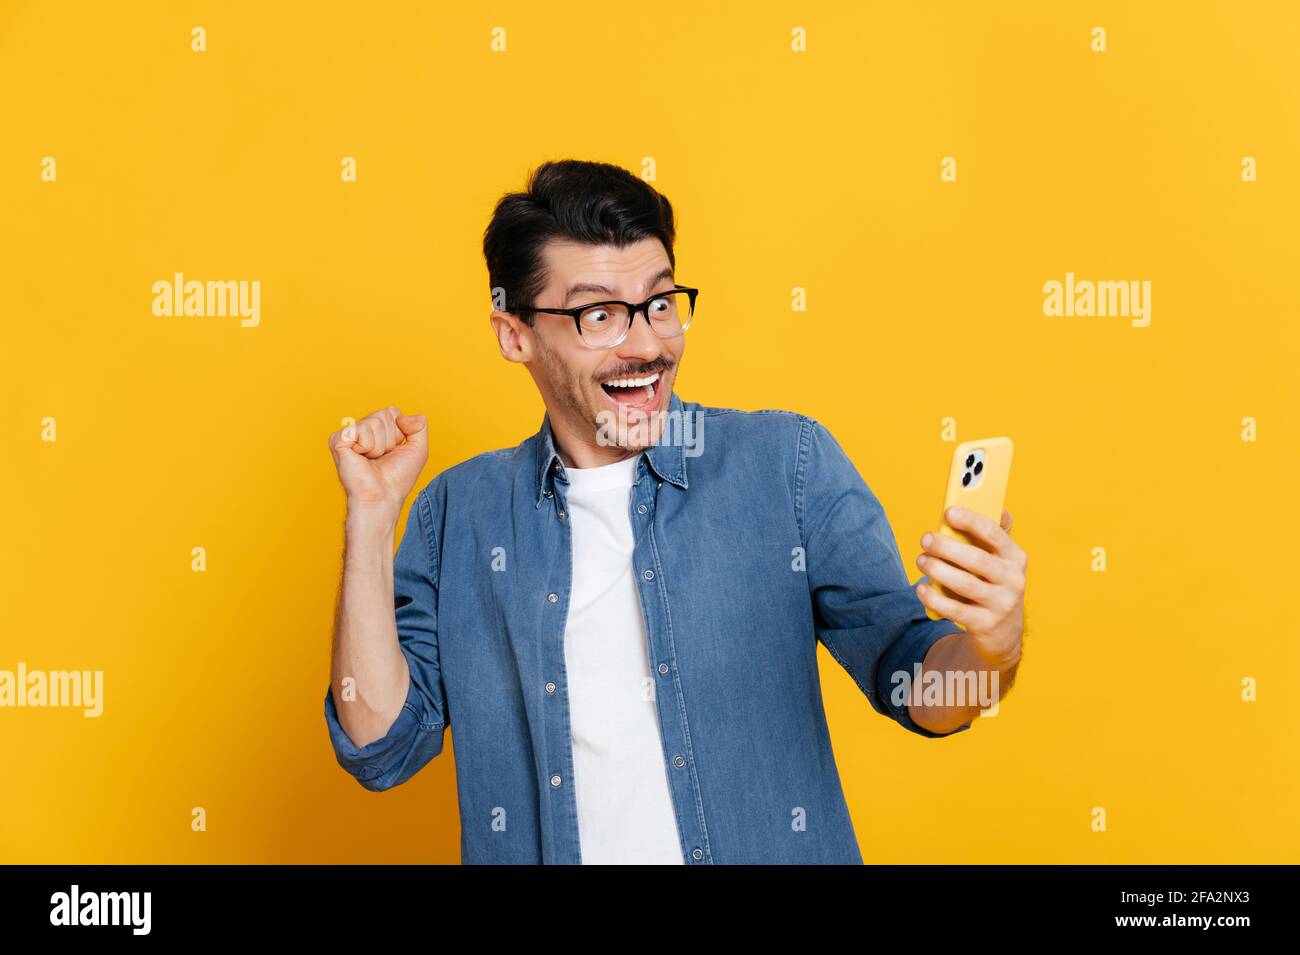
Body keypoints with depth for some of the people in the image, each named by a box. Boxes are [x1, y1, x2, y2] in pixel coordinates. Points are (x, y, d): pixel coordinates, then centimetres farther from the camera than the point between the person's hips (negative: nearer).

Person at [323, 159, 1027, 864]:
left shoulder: (789, 462, 0)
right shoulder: (457, 516, 4)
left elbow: (908, 674, -1)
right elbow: (382, 750, 1)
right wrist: (370, 517, -4)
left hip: (771, 851, 0)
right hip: (536, 849, 1)